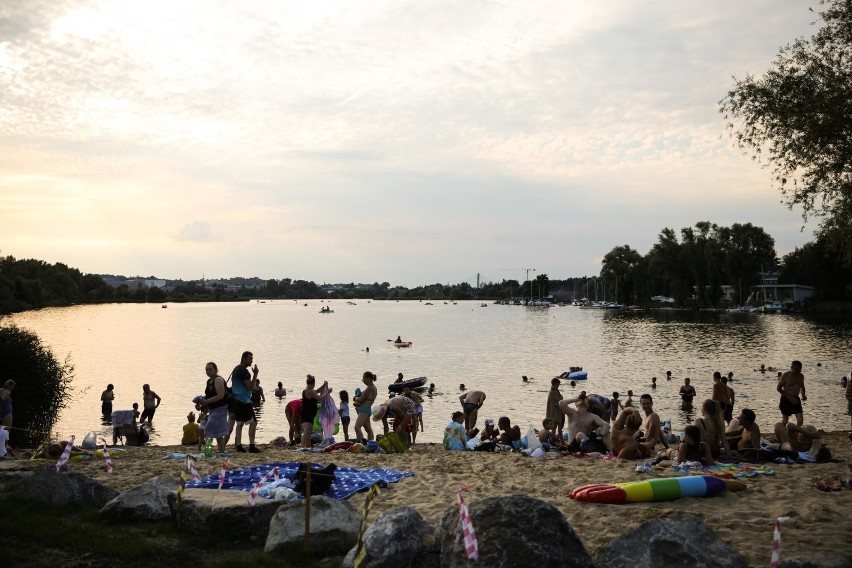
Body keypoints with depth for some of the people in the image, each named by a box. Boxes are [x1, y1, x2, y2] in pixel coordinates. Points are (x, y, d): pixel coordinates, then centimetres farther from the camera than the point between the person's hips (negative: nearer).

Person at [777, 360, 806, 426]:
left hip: (796, 399, 4)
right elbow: (778, 388, -11)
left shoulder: (801, 376, 4)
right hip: (786, 400, -4)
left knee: (800, 419, -3)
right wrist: (790, 397, -19)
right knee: (785, 420, 3)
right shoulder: (785, 375, -11)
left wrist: (803, 395, -1)